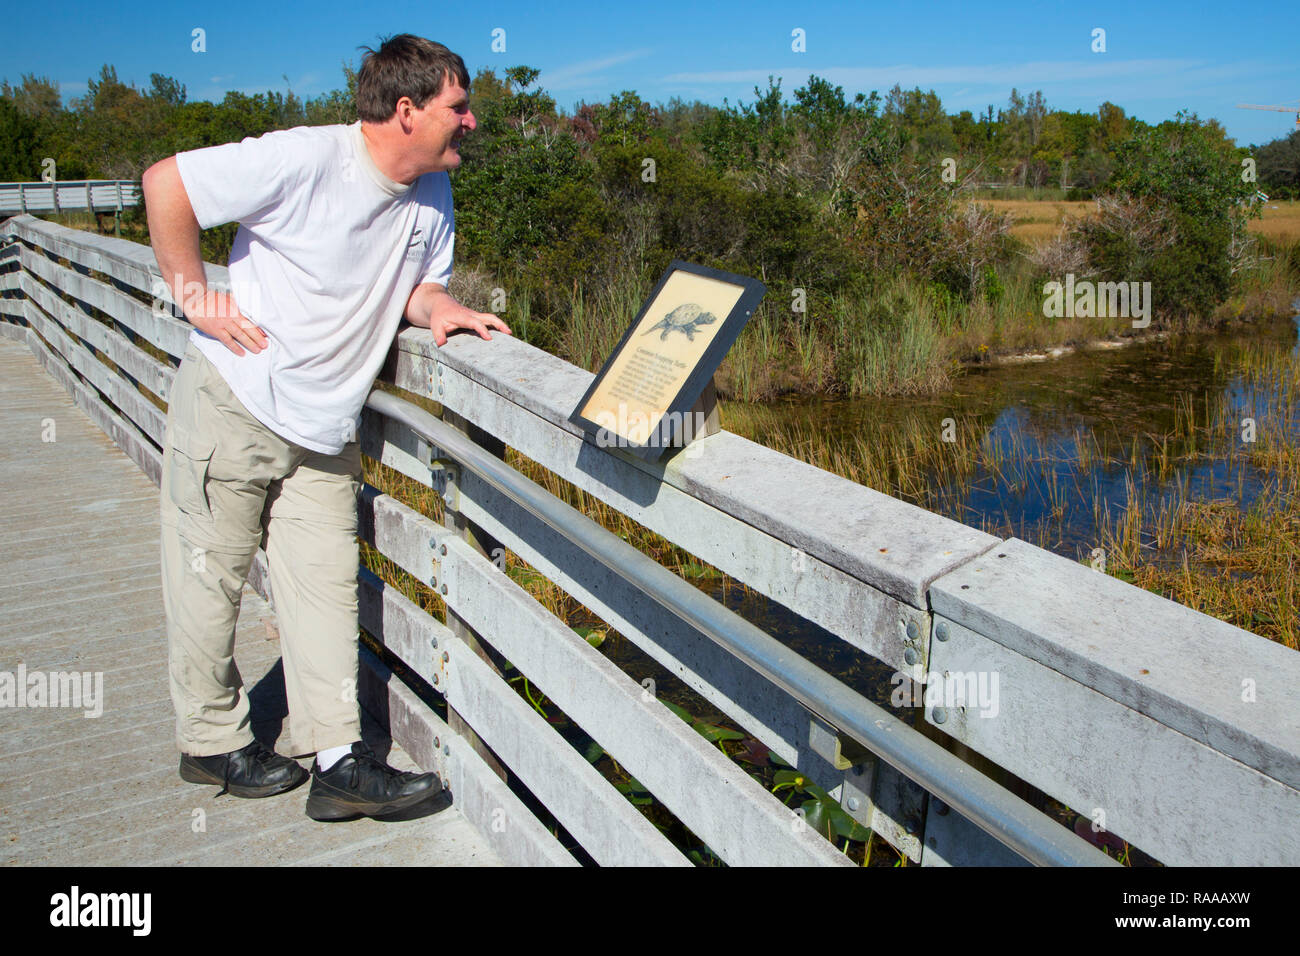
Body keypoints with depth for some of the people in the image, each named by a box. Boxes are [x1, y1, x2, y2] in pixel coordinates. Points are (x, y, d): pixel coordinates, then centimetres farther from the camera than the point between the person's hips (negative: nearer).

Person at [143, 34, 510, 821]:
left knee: (326, 582, 1)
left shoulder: (433, 194, 3)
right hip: (233, 403, -5)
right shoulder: (305, 160, -19)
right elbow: (167, 182, -14)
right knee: (211, 577, 6)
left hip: (325, 429, 6)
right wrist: (195, 296, -14)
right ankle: (212, 741, 25)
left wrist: (441, 308, -11)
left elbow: (421, 282, 12)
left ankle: (339, 764, 4)